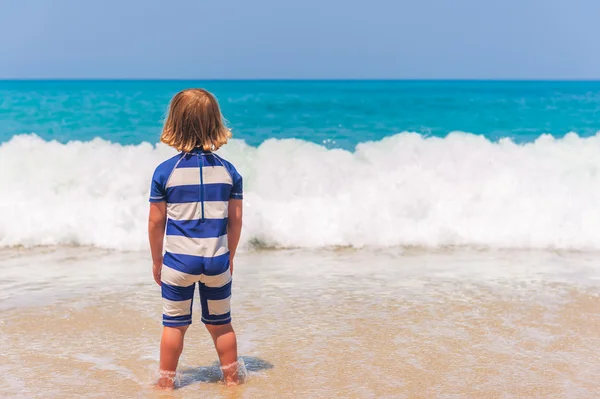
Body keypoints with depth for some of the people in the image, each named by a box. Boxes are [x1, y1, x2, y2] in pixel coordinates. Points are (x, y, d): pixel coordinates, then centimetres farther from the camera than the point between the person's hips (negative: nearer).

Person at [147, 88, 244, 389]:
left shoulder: (165, 171, -8)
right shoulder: (228, 170, -3)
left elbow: (156, 221, -4)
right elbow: (236, 220, 1)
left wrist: (156, 259, 9)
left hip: (179, 261, -2)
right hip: (217, 261, 2)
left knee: (174, 324, 11)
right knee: (220, 324, 16)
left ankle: (167, 381, 21)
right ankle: (231, 378, 27)